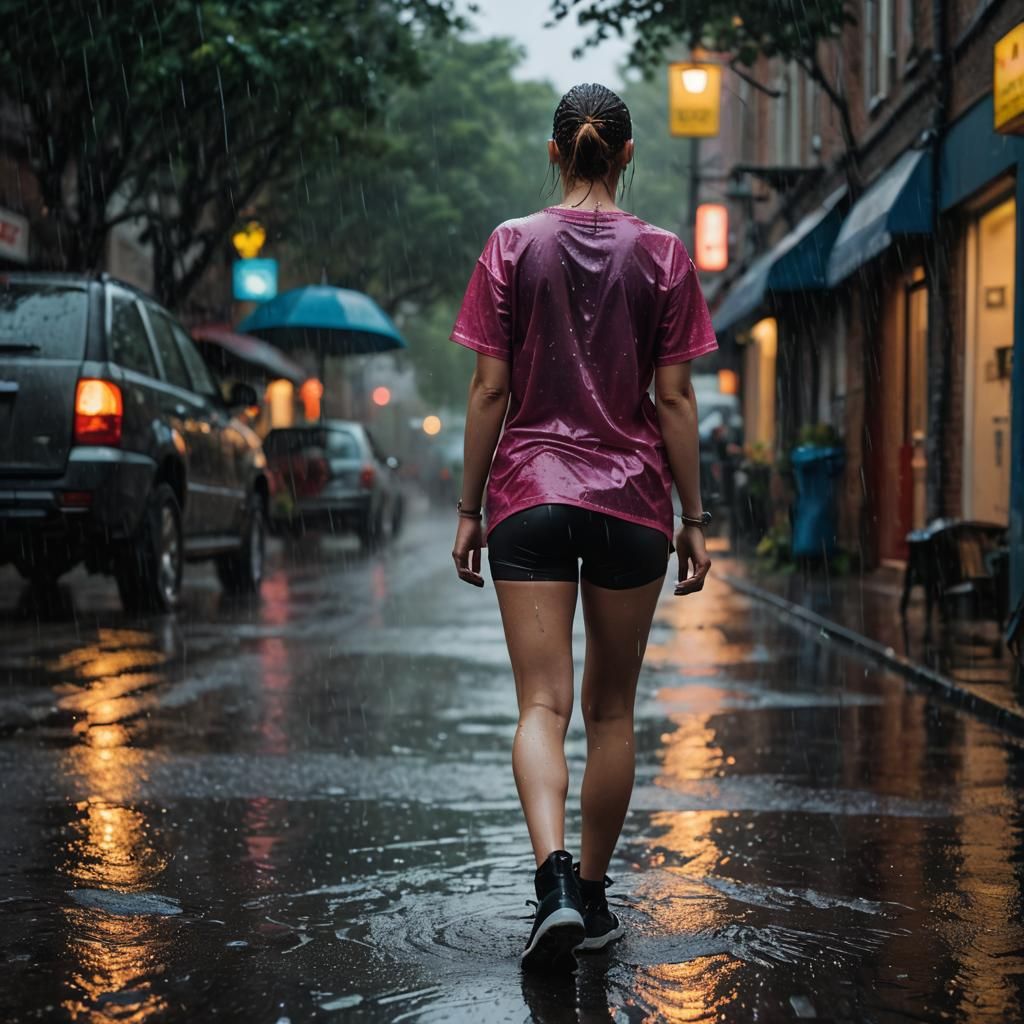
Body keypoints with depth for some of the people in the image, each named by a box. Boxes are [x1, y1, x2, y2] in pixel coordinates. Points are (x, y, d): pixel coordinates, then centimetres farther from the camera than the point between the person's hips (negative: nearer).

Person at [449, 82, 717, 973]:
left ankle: (555, 878, -23)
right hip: (631, 500, 1)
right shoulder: (663, 256, 0)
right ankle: (592, 899, 19)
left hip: (529, 497, 0)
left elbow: (490, 389, -1)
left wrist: (470, 508, 5)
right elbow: (674, 400, -1)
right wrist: (693, 519, 5)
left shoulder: (512, 246, 1)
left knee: (542, 705, -2)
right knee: (611, 710, 12)